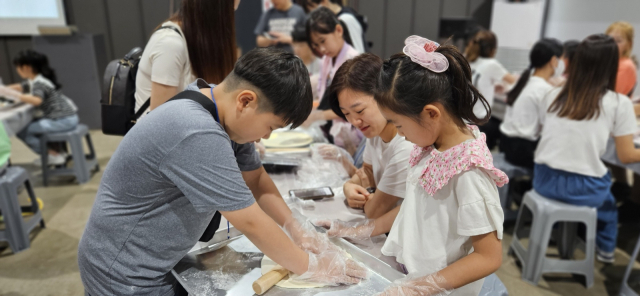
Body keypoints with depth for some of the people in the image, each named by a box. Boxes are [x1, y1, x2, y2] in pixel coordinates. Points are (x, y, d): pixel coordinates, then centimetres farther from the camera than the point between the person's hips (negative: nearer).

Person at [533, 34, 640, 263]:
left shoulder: (553, 96, 4)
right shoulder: (619, 103, -6)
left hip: (544, 181, 3)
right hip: (582, 189, -3)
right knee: (607, 192, 32)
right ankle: (605, 249, 46)